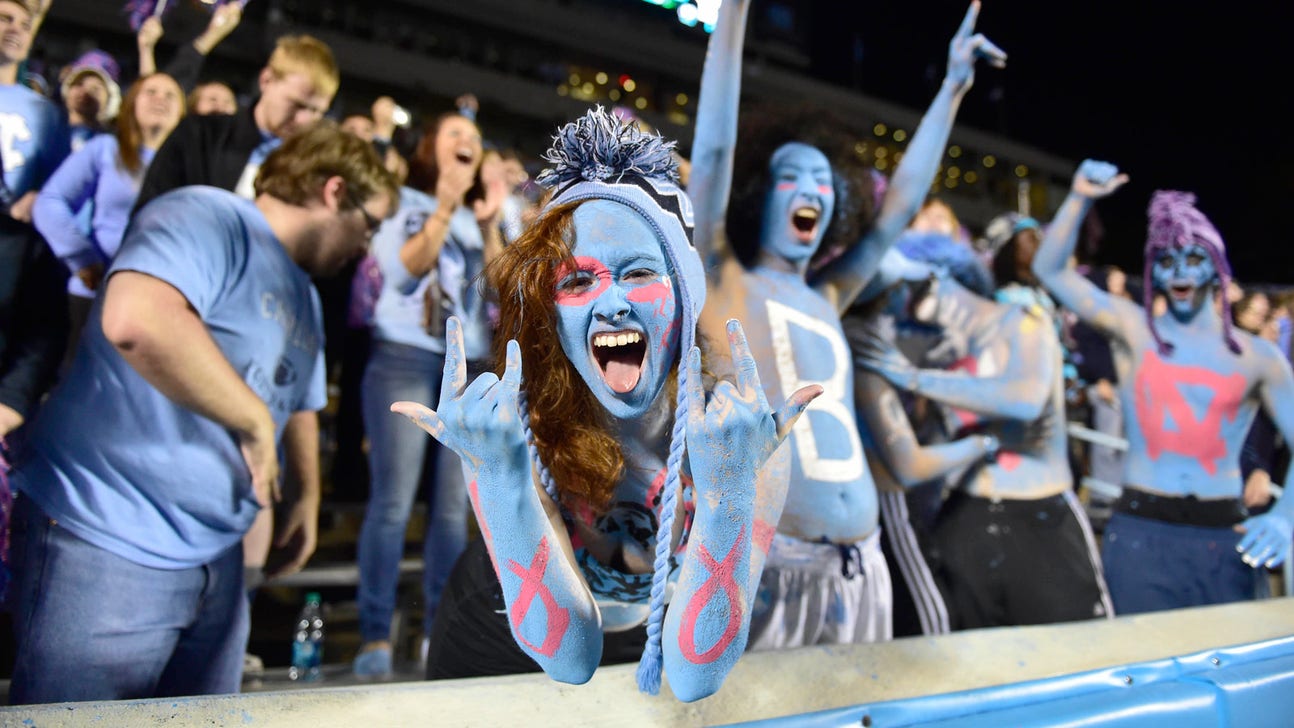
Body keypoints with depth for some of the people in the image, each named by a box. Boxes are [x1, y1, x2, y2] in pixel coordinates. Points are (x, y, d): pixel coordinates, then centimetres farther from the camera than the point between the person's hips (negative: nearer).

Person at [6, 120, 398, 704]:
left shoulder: (303, 295, 15)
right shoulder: (208, 218, -15)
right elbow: (137, 318, -35)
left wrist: (304, 496, 16)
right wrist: (254, 419, -24)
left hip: (216, 556, 9)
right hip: (107, 544, -9)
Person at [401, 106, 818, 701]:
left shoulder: (745, 435, -21)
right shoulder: (513, 428, -20)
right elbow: (569, 657, -25)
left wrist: (729, 486, -38)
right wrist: (499, 476, -36)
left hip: (654, 644, 1)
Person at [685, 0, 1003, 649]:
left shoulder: (825, 299, 17)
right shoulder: (723, 283, 3)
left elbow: (901, 206, 21)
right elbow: (714, 150, -6)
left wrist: (953, 87, 22)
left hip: (860, 567, 6)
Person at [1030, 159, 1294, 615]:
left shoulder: (1257, 356, 6)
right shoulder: (1135, 331, 5)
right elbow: (1050, 270, 0)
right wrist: (1080, 198, -10)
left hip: (1226, 539, 2)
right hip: (1141, 533, -1)